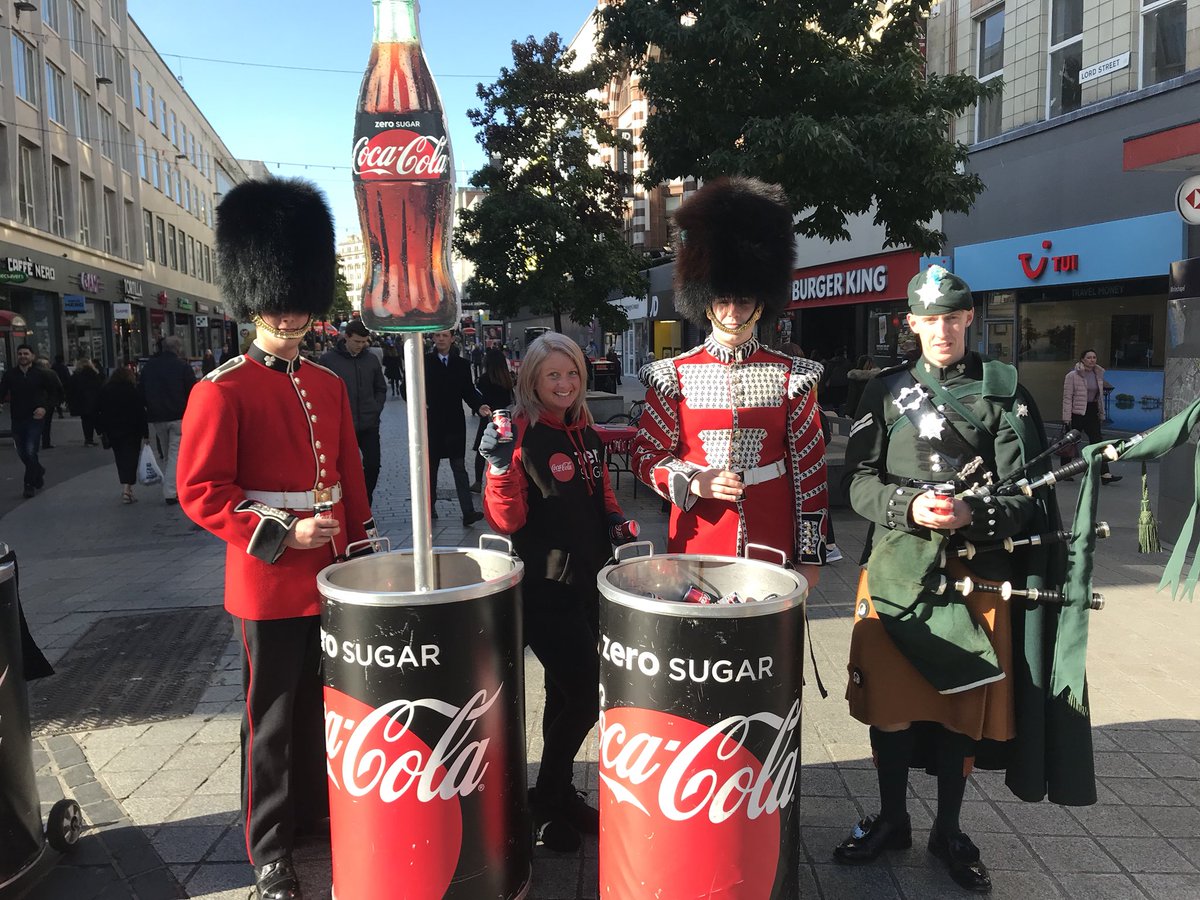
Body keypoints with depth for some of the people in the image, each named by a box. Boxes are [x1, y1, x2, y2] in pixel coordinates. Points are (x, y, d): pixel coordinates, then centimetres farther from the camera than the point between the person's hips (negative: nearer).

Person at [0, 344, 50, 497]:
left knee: (31, 451, -10)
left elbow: (51, 393, 5)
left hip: (35, 418, -3)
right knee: (22, 453, 11)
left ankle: (29, 484, 2)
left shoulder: (40, 374, -1)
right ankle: (39, 471, 38)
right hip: (17, 419, 3)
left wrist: (45, 408, -10)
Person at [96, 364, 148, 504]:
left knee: (120, 459, 14)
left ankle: (126, 488, 18)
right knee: (131, 458, -3)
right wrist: (145, 433, -7)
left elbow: (98, 411, 7)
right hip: (131, 431, -4)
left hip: (112, 432, 4)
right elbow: (141, 412, -10)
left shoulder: (104, 391, 5)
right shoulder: (133, 391, -8)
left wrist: (101, 430, 14)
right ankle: (127, 488, -17)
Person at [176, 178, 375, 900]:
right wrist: (283, 534, -20)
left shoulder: (330, 386, 8)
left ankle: (320, 809, 38)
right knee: (278, 716, 7)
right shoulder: (222, 392, -10)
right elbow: (202, 493, -13)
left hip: (333, 578, 6)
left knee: (329, 703, 17)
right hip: (271, 585, -5)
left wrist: (361, 552, 10)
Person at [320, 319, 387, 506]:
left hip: (369, 425, 3)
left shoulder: (371, 359, 6)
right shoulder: (328, 360, -3)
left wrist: (376, 410, 3)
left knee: (372, 465, 2)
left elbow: (381, 389, 16)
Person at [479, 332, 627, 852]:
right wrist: (500, 468, -34)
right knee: (584, 695, -6)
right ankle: (544, 803, 16)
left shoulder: (587, 434, 9)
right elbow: (507, 521, -19)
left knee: (566, 693, 18)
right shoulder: (521, 436, -13)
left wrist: (615, 517, 3)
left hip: (588, 580, 7)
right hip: (544, 588, -7)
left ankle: (560, 795, 35)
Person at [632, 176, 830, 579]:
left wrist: (809, 554, 1)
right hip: (698, 547, 0)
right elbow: (646, 455, 3)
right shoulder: (674, 375, -1)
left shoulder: (791, 376, 0)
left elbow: (809, 468, 2)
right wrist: (694, 483, -16)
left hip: (773, 545, 1)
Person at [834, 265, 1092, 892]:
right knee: (889, 698, 8)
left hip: (977, 574, 0)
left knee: (966, 703, 10)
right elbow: (859, 482, 0)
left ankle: (948, 830, 31)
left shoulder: (1002, 390, 2)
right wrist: (909, 506, -19)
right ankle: (891, 820, 31)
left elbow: (1024, 491, -2)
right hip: (897, 567, 1)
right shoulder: (885, 390, 4)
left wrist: (970, 512, -21)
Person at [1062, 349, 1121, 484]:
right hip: (1077, 412, -5)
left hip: (1092, 412, 5)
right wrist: (1067, 418, -15)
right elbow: (1067, 397, -10)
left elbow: (1100, 396, 18)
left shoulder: (1099, 375, 11)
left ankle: (1105, 474, -9)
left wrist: (1101, 414, 13)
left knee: (1097, 441, -3)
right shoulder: (1073, 375, -8)